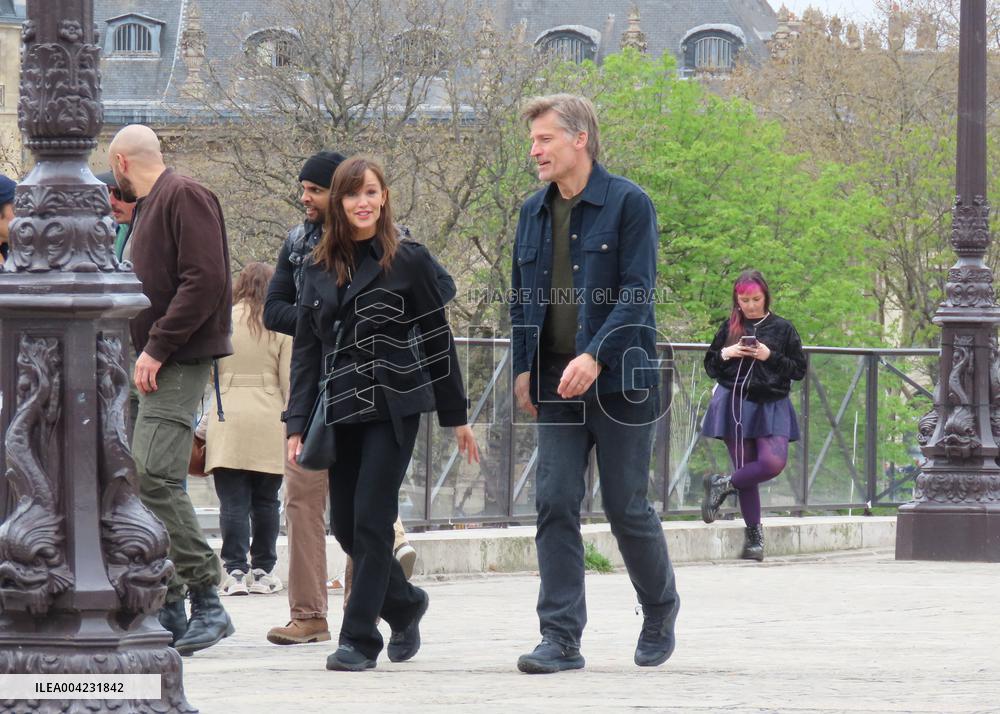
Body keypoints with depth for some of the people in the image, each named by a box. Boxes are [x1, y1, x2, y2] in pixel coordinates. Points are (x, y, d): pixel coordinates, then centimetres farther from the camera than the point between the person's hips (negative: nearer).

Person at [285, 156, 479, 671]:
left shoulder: (409, 260, -1)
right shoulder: (319, 269, 10)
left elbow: (437, 339, 3)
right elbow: (305, 349, 10)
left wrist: (456, 417, 5)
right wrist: (298, 423, 1)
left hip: (393, 405, -4)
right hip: (340, 410, 5)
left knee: (371, 521, -9)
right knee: (345, 526, 6)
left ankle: (359, 638, -4)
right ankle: (405, 604, 30)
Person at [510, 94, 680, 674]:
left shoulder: (629, 204, -7)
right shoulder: (535, 213, 11)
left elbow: (637, 293, -13)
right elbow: (523, 296, 19)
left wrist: (596, 356, -23)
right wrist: (524, 366, 8)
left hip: (618, 381, -5)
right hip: (556, 384, 5)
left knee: (627, 507, 2)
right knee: (555, 505, -4)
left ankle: (661, 609, 27)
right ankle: (561, 638, -3)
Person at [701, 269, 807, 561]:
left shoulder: (782, 328, 3)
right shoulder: (729, 328, 8)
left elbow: (800, 370, 3)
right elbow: (711, 367, 14)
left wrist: (771, 357, -11)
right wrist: (725, 354, -7)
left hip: (771, 405, -1)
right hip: (734, 403, 1)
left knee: (774, 462, -21)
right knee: (746, 471, -1)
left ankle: (723, 485, 1)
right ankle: (754, 533, 9)